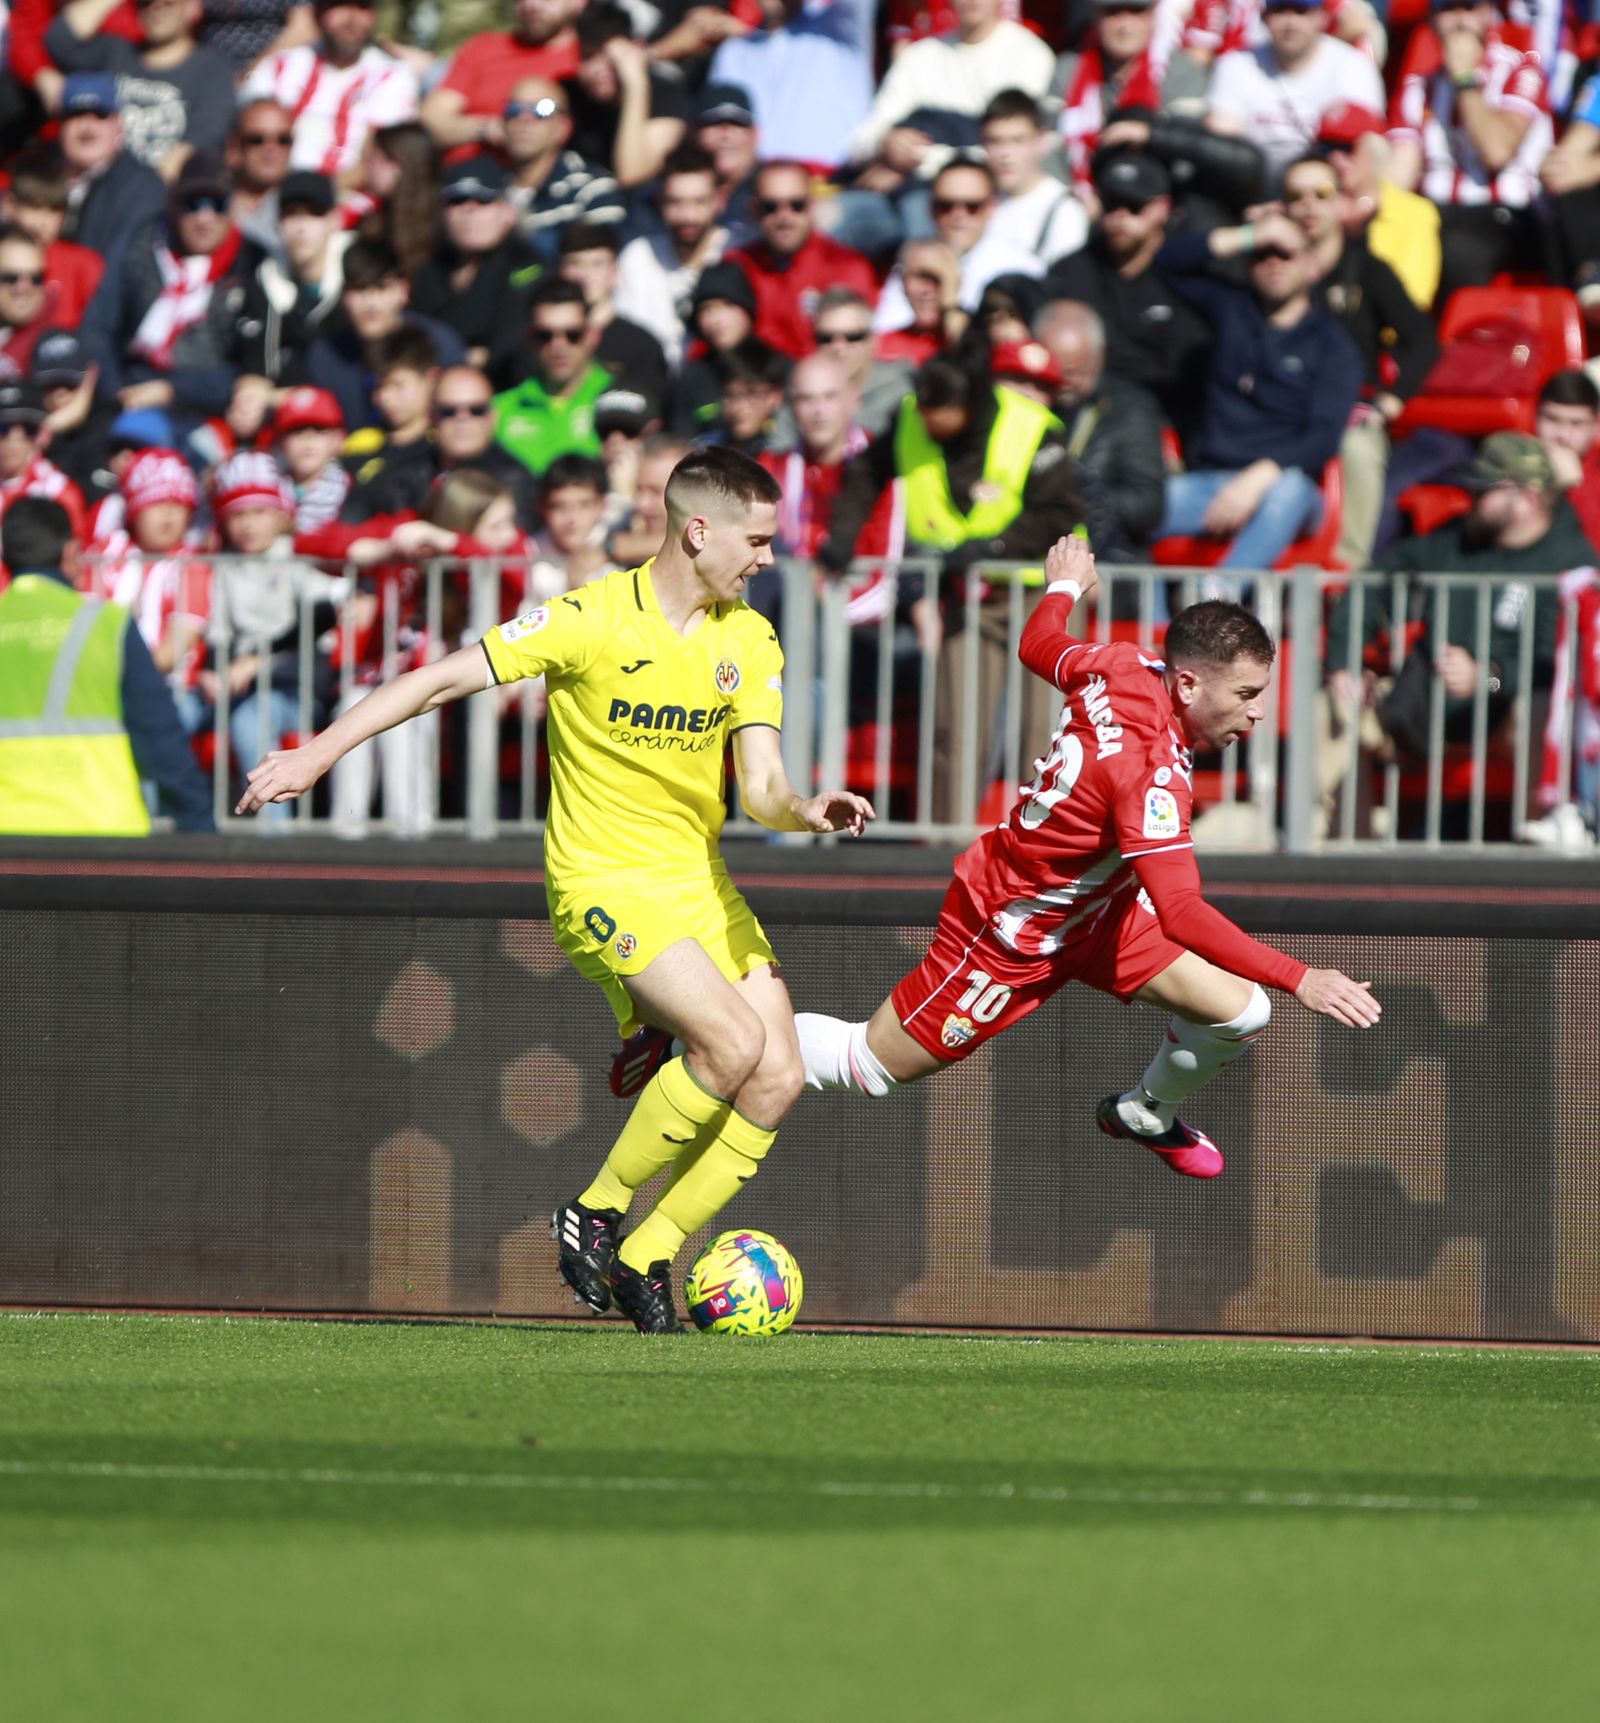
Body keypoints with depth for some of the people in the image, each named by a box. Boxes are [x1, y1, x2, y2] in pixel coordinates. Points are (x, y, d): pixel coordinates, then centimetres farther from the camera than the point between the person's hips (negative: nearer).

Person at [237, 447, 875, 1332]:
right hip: (604, 879, -6)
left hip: (700, 880, 6)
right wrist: (319, 752, -15)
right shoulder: (592, 618, -14)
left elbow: (760, 785, -3)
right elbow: (444, 678, -11)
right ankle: (594, 1214, -6)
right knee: (732, 1040, -24)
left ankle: (644, 1260, 3)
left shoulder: (749, 641, 3)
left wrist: (806, 811, -27)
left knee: (777, 1077, -8)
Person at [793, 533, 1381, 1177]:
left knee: (1240, 1012, -1)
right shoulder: (1150, 771, -39)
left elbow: (1038, 647, 7)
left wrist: (1065, 588, 29)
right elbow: (1181, 914, -46)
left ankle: (1146, 1114, 29)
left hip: (1096, 908, 8)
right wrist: (1299, 979, -50)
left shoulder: (1124, 669, -15)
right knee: (872, 1064, 4)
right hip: (1012, 931, -8)